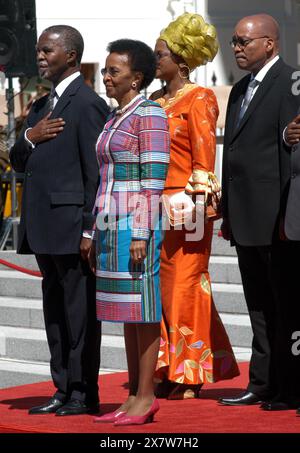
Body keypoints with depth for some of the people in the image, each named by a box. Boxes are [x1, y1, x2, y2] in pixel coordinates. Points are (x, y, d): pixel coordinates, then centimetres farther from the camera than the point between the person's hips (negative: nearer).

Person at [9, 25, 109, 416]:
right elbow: (19, 162, 20)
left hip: (72, 227, -9)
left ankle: (84, 394, 2)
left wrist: (90, 231, -18)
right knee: (55, 310, 12)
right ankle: (64, 390, 18)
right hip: (45, 227, 9)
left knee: (79, 311, -3)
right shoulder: (43, 106, 18)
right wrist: (30, 139, -2)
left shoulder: (87, 104, -11)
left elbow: (95, 173, -15)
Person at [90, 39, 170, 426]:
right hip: (111, 223, 9)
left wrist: (142, 234, -19)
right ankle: (134, 396, 13)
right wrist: (97, 235, 18)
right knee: (126, 309, 9)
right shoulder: (115, 118, 17)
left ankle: (146, 396, -1)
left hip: (136, 223, -9)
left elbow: (153, 179, -15)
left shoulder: (149, 114, -9)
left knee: (142, 308, -5)